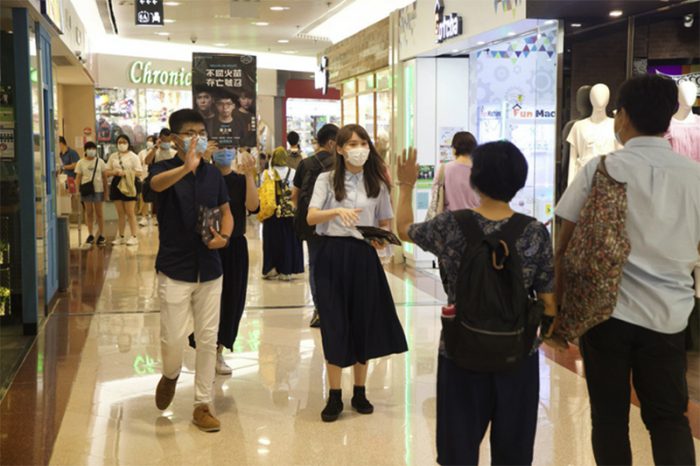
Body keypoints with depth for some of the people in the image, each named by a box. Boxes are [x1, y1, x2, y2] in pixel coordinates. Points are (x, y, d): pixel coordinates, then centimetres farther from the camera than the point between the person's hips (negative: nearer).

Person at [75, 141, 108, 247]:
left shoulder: (100, 161, 3)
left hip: (98, 190, -1)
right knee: (89, 212, 7)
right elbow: (78, 178, 4)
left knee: (99, 212, 6)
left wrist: (106, 190, 1)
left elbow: (104, 177, 5)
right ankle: (90, 235, 14)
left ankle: (101, 235, 13)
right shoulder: (81, 163, 3)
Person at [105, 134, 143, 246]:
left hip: (129, 185, -4)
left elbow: (139, 172, -8)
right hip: (117, 184, 4)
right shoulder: (113, 156, 12)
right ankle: (120, 237, 16)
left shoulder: (133, 156, -1)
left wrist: (125, 173, -18)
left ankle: (134, 236, 1)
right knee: (120, 213, 10)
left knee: (130, 212, -4)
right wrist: (114, 172, -10)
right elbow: (107, 172, 12)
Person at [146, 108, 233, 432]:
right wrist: (187, 167, -53)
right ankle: (170, 375, 34)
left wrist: (224, 236, -8)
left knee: (208, 339, 7)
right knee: (172, 338, -1)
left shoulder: (214, 174, 5)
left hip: (209, 270, 4)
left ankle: (202, 405, 20)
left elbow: (226, 212, 14)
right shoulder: (164, 169, -8)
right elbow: (157, 184, -32)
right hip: (174, 271, -3)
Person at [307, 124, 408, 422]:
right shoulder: (327, 180, 0)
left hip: (364, 255, 2)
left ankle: (360, 392, 23)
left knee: (364, 323, 8)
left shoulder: (377, 184, 6)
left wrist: (382, 239, -12)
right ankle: (334, 396, 12)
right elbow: (311, 218, -12)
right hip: (332, 255, -2)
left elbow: (386, 223, 11)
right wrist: (337, 210, -30)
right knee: (335, 325, 0)